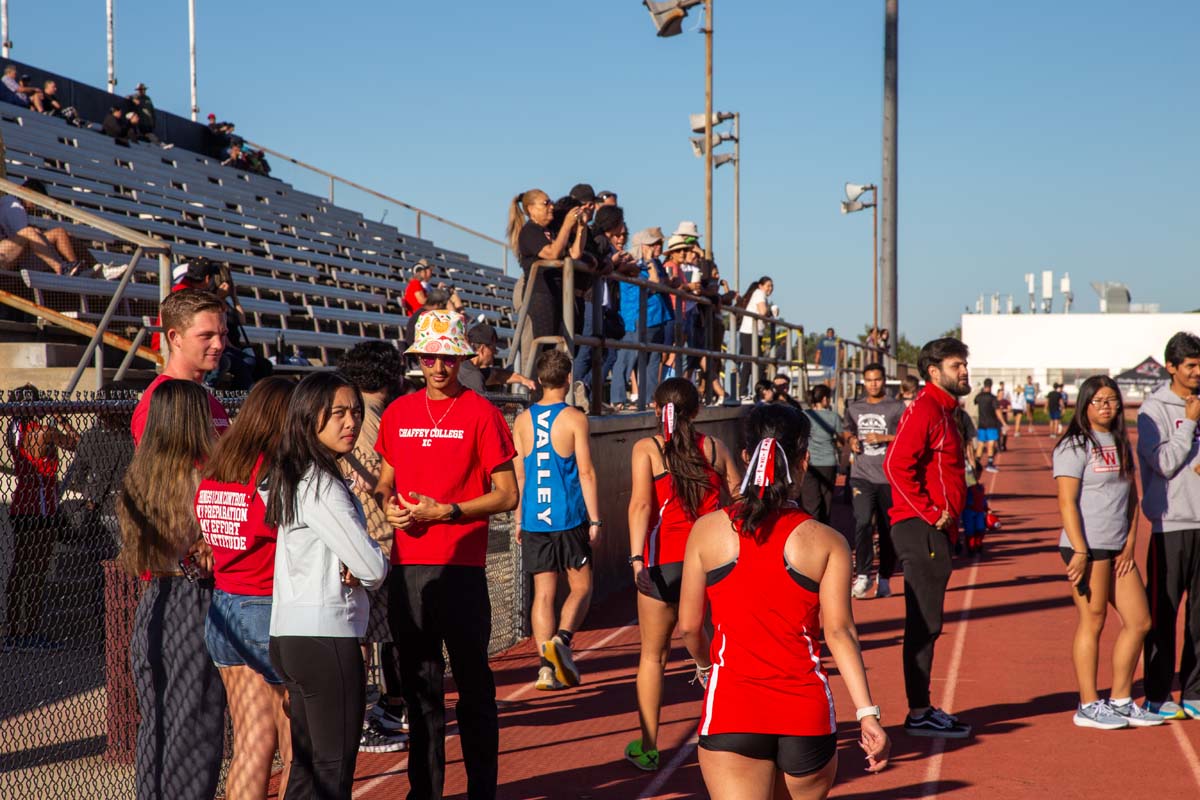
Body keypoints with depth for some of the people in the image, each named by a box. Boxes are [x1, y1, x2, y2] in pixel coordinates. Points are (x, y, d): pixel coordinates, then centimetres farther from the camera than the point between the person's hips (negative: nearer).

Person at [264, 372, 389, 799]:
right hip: (327, 639, -9)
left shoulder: (287, 479, 12)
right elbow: (373, 568, -16)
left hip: (289, 636, 9)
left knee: (307, 766, 15)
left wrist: (351, 567, 1)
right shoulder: (323, 487, -16)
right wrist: (370, 566, 7)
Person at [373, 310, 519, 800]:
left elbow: (506, 495, -4)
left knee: (472, 682, -1)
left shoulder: (480, 414, -3)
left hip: (461, 568, -5)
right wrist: (388, 504, -1)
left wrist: (445, 511, -14)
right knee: (419, 683, 11)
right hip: (406, 566, 5)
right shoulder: (398, 413, 12)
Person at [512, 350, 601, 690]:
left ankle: (546, 666, 3)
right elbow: (586, 473, -7)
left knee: (543, 593, 8)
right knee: (581, 588, 8)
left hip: (534, 521, 4)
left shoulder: (522, 421, 6)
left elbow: (517, 475, 9)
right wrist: (595, 519, -3)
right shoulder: (574, 418, -6)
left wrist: (519, 520, 16)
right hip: (570, 519, -3)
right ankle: (561, 639, -16)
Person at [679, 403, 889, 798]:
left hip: (730, 706, -1)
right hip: (806, 709, 1)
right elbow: (839, 632, -10)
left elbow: (689, 627, 5)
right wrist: (867, 712, -10)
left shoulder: (707, 530, 0)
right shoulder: (827, 542, -1)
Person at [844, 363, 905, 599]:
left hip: (889, 477, -2)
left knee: (888, 529, 5)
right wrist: (851, 440, 6)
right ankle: (862, 576, -13)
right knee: (862, 523, -15)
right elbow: (847, 430, 28)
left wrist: (884, 438, -13)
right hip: (862, 476, 2)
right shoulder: (854, 408, 12)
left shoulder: (897, 408, 1)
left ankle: (885, 579, 15)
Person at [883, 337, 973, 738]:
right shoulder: (925, 409, -13)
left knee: (926, 624, 13)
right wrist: (930, 512, -19)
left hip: (935, 531, 10)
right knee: (925, 624, -6)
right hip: (922, 531, -10)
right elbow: (897, 464, -24)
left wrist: (949, 517, 15)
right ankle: (919, 714, -1)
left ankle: (923, 708, 20)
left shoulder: (944, 411, 18)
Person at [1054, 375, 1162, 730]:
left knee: (1139, 621, 8)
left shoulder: (1121, 444, 15)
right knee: (1092, 622, -3)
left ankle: (1121, 701, 20)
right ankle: (1088, 706, 6)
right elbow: (1067, 502, -13)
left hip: (1119, 549, 8)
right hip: (1088, 548, -8)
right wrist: (1079, 551, -18)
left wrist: (1130, 543, 6)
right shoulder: (1074, 446, -7)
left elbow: (1131, 495, 17)